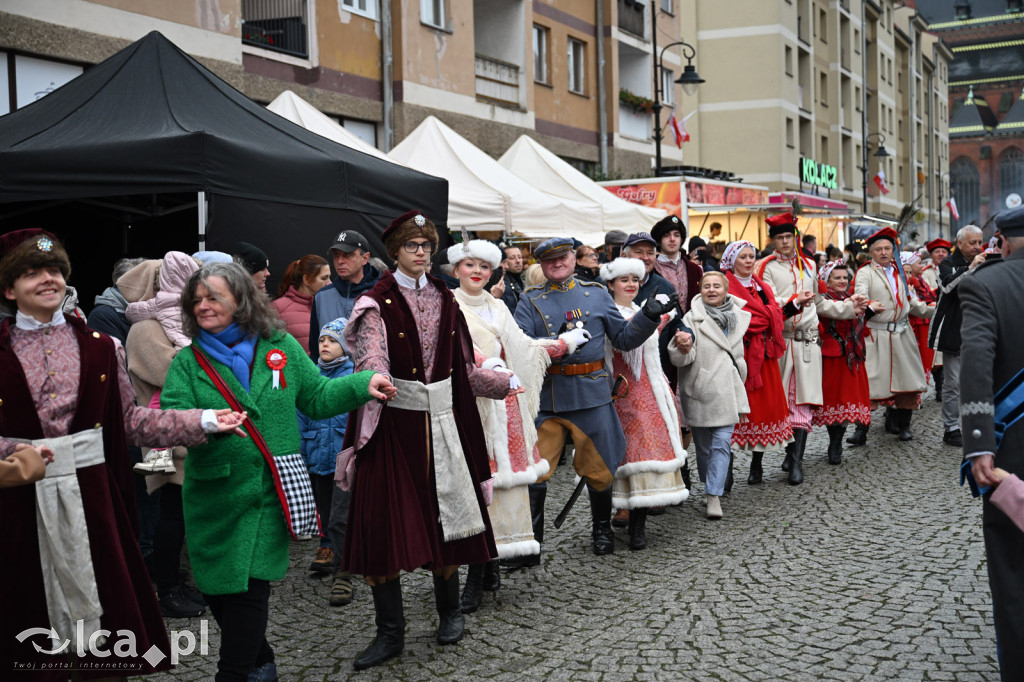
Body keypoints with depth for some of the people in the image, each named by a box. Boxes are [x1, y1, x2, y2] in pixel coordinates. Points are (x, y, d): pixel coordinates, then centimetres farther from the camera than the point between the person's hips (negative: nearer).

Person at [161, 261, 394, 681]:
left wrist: (361, 385, -2)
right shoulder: (187, 363, 3)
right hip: (212, 496, 2)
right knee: (216, 587, 9)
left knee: (248, 587, -7)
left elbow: (316, 398, 11)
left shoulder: (280, 347, 4)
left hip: (265, 495, -1)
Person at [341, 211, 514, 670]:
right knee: (385, 524, -3)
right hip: (394, 427, -4)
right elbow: (372, 365, -19)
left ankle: (450, 611, 30)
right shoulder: (377, 304, -3)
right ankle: (390, 633, 10)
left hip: (441, 424, 4)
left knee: (445, 519, 8)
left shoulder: (444, 300, 13)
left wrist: (507, 382, 23)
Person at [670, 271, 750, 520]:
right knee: (703, 445, 7)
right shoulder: (692, 318, -4)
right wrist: (683, 348, -37)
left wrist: (740, 399, 22)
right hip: (699, 392, -2)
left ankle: (714, 496, -7)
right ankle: (710, 487, 27)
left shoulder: (737, 317, 9)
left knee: (722, 443, -7)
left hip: (726, 391, 2)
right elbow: (680, 359, -12)